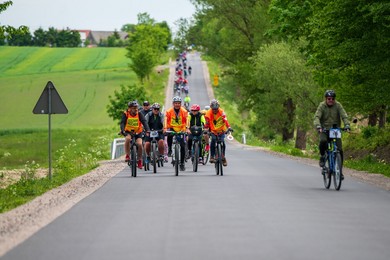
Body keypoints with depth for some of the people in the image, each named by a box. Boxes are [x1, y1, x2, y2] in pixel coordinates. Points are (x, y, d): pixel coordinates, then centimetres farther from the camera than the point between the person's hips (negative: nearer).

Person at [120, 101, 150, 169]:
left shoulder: (139, 114, -13)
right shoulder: (126, 114, -14)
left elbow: (144, 122, -23)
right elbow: (122, 123, -23)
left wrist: (147, 130, -40)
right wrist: (122, 130, -42)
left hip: (138, 132, 1)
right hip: (128, 132, -1)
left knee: (139, 144, -20)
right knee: (128, 138, -34)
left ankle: (139, 161, 2)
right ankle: (127, 155, -18)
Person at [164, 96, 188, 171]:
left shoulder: (184, 111, -10)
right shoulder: (169, 111, -10)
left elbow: (187, 120, -22)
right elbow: (166, 120, -21)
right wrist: (165, 128, -37)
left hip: (181, 129, 1)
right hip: (172, 128, -1)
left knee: (182, 146, -5)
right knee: (169, 135, -35)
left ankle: (182, 163, 5)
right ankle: (169, 149, -9)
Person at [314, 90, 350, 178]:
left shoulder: (338, 105, -5)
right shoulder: (322, 106, -7)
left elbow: (344, 116, -13)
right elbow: (317, 117, -19)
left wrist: (347, 125, -32)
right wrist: (318, 126, -38)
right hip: (324, 130, -1)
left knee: (339, 150, -9)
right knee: (323, 141, -34)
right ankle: (322, 156, -4)